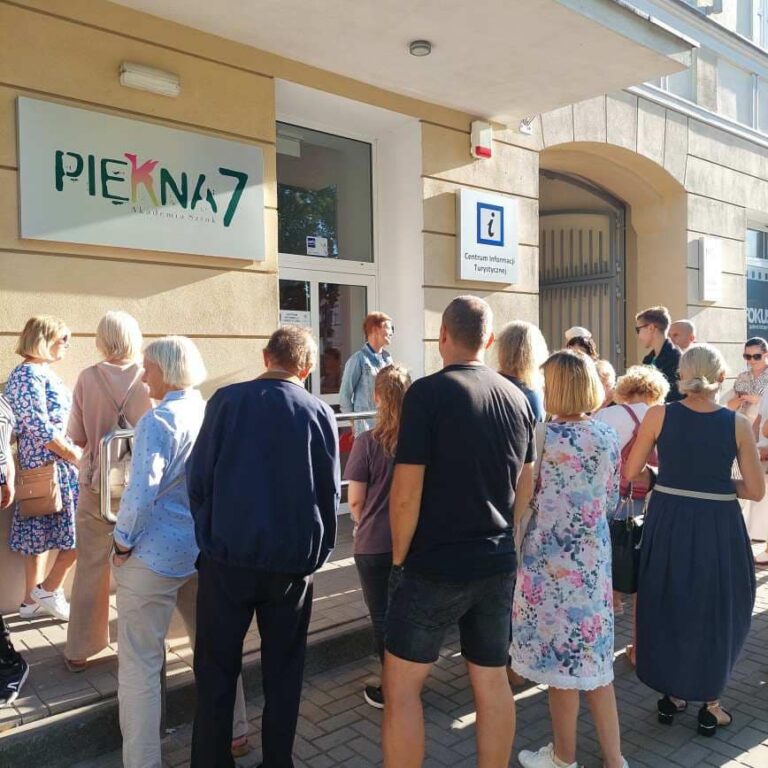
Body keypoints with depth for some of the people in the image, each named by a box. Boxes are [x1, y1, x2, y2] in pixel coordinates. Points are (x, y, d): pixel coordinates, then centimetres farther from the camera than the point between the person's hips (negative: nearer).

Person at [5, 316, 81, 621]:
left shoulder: (42, 373, 13)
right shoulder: (28, 374, -16)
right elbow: (40, 428, -21)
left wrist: (75, 453, 11)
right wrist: (77, 457, -16)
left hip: (42, 464, 9)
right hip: (51, 465, -9)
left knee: (39, 533, 14)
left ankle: (32, 599, 23)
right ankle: (48, 591, 10)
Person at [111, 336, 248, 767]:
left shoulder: (158, 421, -17)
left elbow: (142, 492, -24)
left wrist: (124, 542, -9)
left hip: (155, 555, -7)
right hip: (206, 549, 7)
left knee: (140, 665, 5)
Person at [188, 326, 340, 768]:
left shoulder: (226, 400, -6)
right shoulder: (320, 412, -3)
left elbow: (198, 477, -4)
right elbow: (330, 492, 1)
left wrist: (209, 537, 10)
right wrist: (317, 553, 13)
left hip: (228, 554, -1)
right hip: (293, 559, 1)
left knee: (216, 667, 14)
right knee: (284, 668, 16)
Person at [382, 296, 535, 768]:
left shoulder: (428, 392, -15)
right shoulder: (517, 398, 4)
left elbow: (407, 492, -17)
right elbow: (526, 485, 12)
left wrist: (399, 557, -4)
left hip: (434, 565, -6)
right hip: (498, 564, 6)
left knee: (402, 686, 8)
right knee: (493, 683, 16)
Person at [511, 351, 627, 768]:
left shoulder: (543, 436, -18)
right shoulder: (608, 436, 1)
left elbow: (521, 496, -12)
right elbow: (612, 502, 10)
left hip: (551, 560, -6)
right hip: (593, 558, 6)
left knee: (561, 654, 9)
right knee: (593, 656, 17)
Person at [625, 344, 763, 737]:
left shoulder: (658, 415, -8)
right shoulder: (738, 424, -8)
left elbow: (631, 472, -3)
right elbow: (756, 490, -5)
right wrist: (717, 480, 10)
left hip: (668, 521, 1)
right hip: (718, 527, 0)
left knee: (666, 605, 18)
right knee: (718, 611, 17)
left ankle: (672, 695, 30)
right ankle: (709, 705, 28)